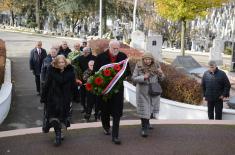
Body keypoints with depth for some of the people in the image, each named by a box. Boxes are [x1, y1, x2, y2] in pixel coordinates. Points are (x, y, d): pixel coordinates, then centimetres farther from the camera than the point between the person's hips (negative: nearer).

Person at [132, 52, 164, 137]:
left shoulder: (156, 65, -4)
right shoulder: (139, 66, -11)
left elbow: (161, 79, 3)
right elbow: (134, 78, -9)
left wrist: (161, 74, -19)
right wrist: (143, 77, -25)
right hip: (143, 91, -3)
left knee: (151, 108, 18)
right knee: (144, 109, -3)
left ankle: (147, 122, 42)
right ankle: (144, 128, 6)